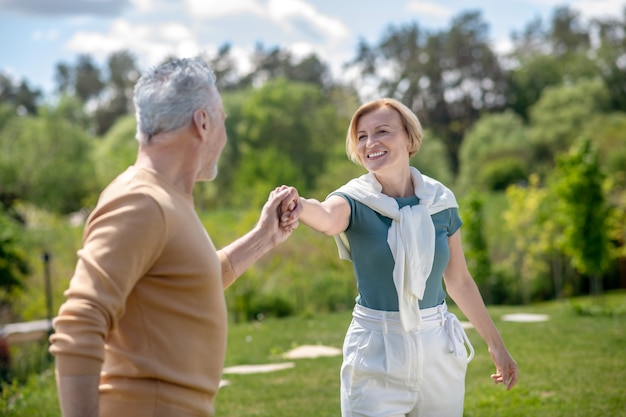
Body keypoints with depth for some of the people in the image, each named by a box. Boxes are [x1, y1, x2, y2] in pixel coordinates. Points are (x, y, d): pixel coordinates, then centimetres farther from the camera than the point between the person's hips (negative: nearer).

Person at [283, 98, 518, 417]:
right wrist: (298, 205, -57)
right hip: (376, 354, -3)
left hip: (439, 348, 3)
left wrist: (496, 344, 16)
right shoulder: (354, 200, -9)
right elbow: (328, 219, -35)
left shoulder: (440, 201, 1)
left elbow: (459, 281, 11)